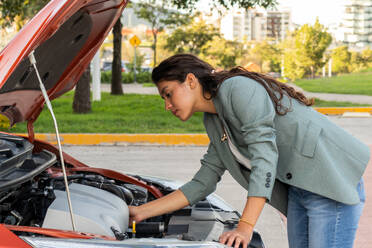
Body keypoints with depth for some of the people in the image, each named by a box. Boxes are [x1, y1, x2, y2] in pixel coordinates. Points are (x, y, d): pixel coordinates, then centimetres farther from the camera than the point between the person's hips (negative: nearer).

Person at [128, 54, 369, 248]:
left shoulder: (238, 88, -13)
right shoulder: (214, 122, 15)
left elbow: (265, 154, -22)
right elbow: (202, 183, 17)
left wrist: (245, 227, -26)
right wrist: (142, 212, 12)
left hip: (331, 180, -9)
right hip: (297, 190, 9)